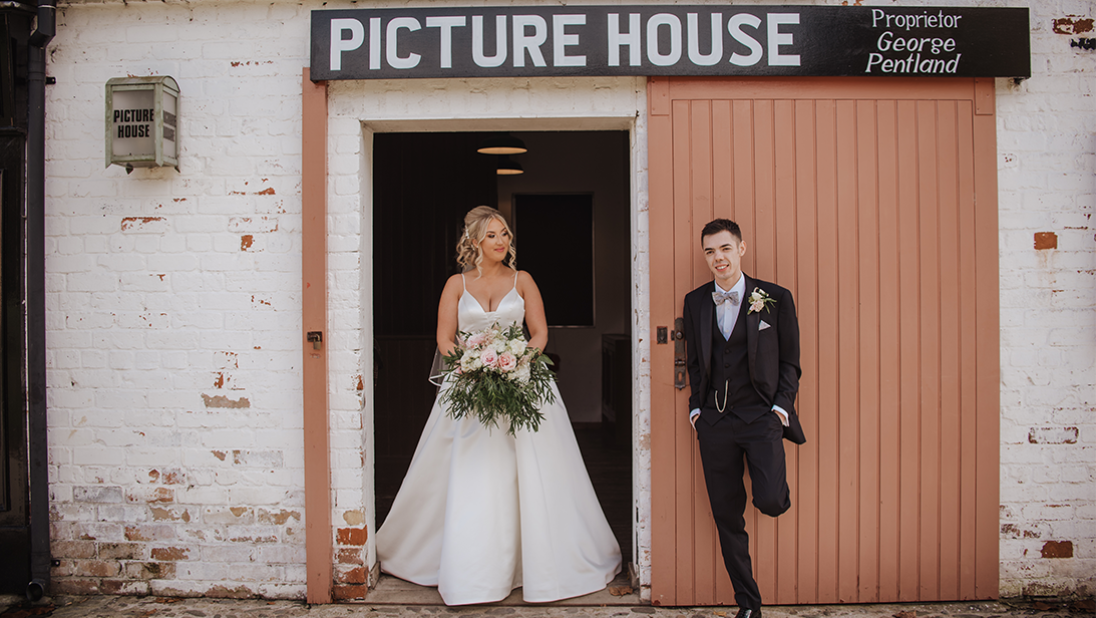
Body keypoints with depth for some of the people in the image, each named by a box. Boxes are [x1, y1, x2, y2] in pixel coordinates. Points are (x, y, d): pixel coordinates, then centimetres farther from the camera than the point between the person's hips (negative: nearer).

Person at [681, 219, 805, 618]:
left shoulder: (775, 298, -1)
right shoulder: (695, 301, 8)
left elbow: (790, 362, 4)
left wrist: (781, 407, -6)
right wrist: (696, 406, 7)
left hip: (761, 417, -3)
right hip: (714, 421, 3)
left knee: (768, 500, -20)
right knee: (727, 517, 6)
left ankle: (779, 491, 19)